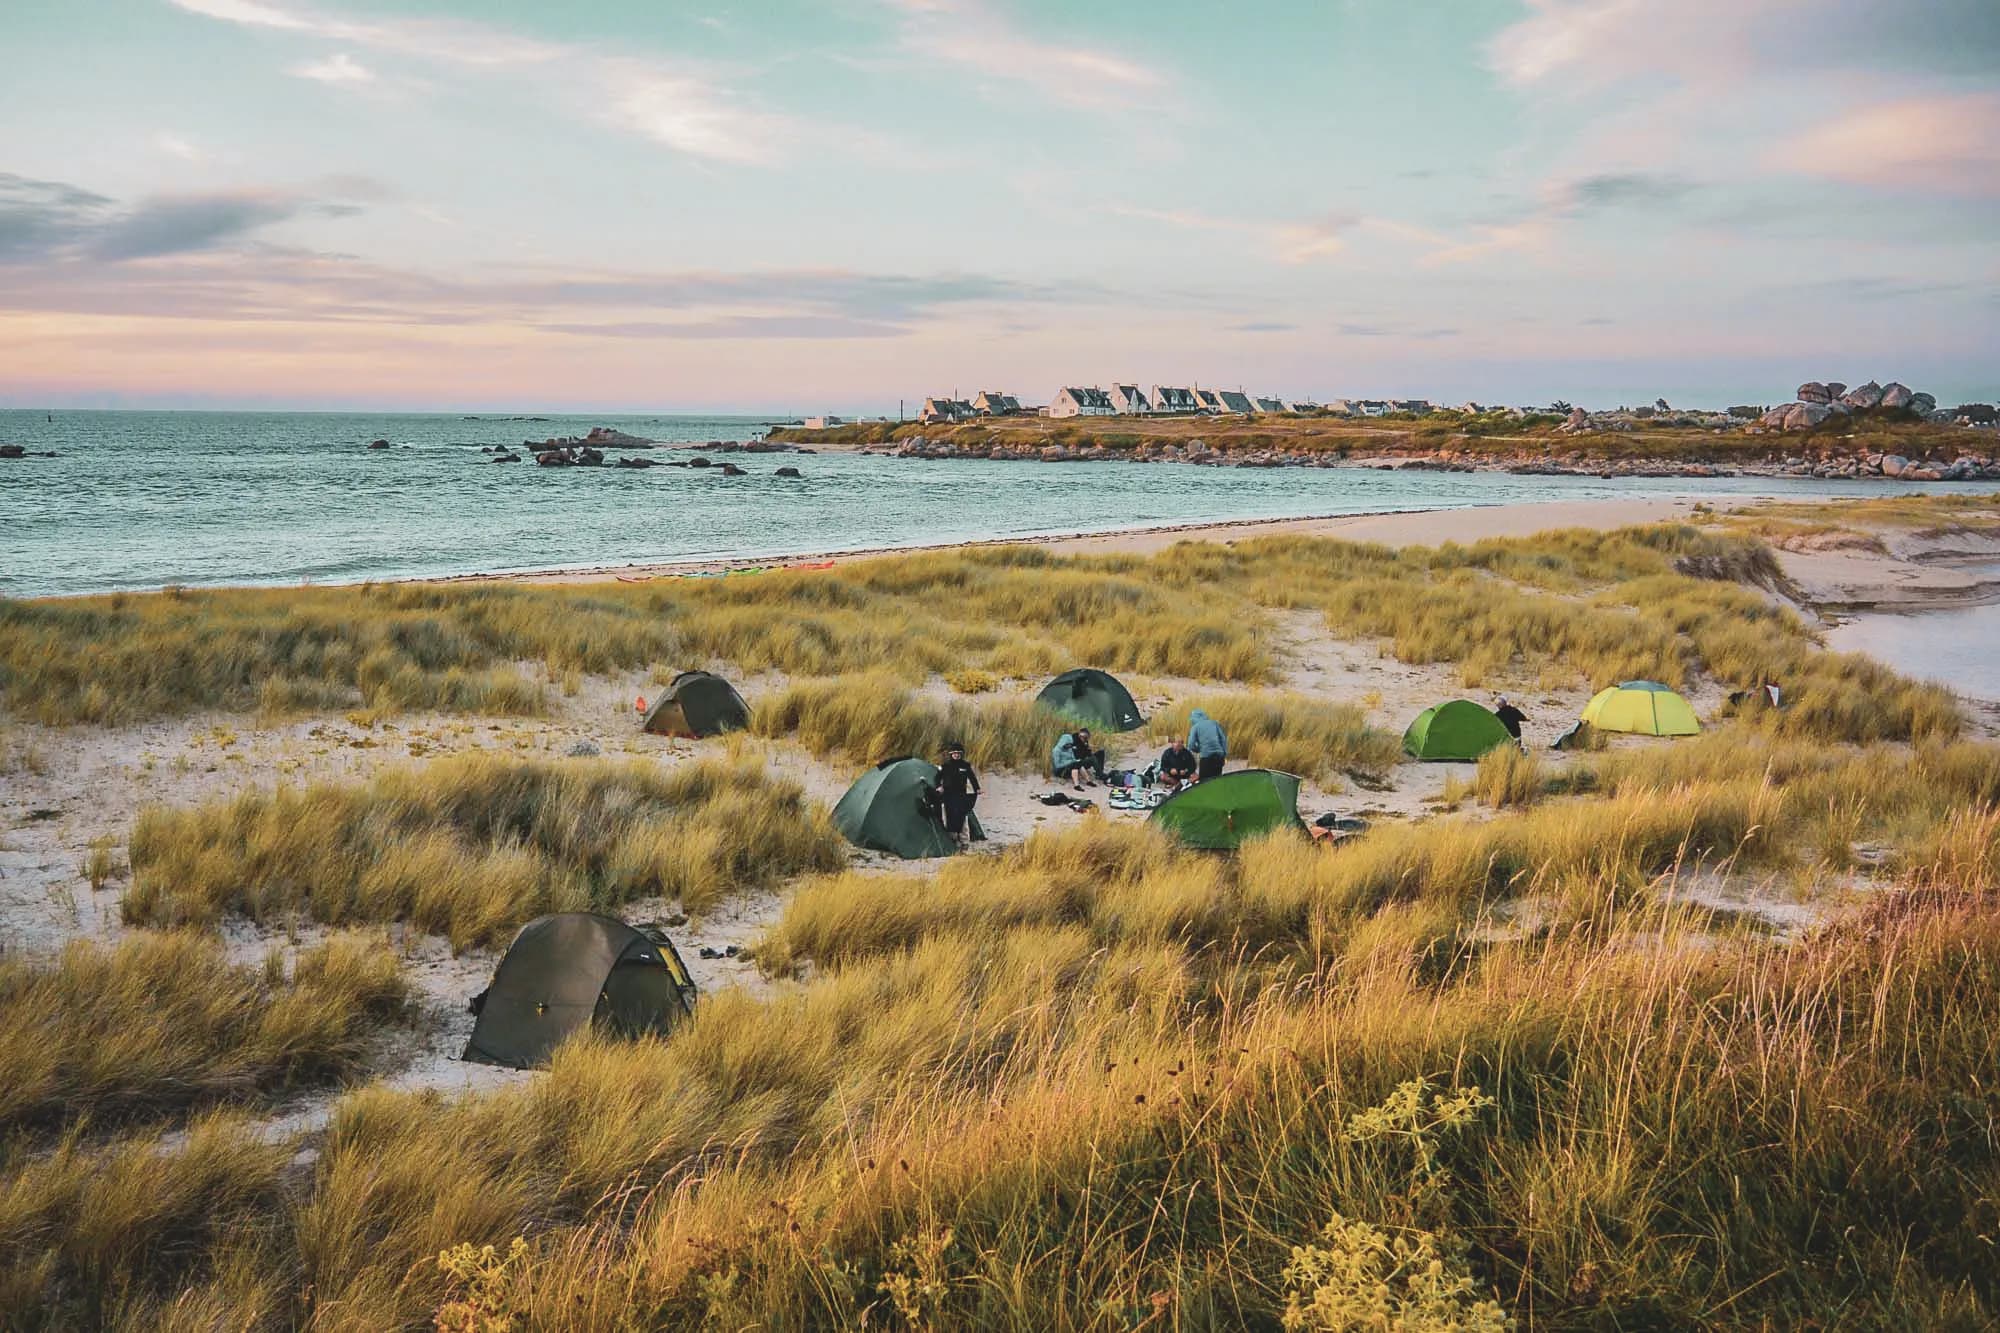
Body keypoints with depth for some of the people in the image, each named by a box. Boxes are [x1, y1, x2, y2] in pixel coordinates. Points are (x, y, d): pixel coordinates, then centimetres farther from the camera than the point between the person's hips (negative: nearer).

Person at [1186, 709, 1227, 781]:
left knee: (1204, 780, 1)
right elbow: (1223, 739, 8)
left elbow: (1191, 745, -5)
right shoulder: (1215, 723, 12)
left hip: (1206, 757, -4)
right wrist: (1224, 754, 11)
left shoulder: (1195, 727, 2)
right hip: (1219, 756, 4)